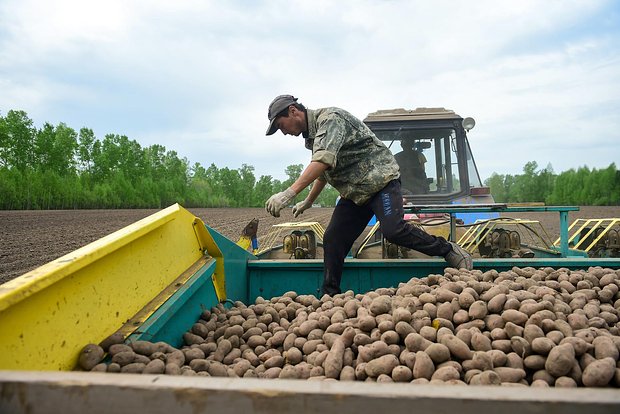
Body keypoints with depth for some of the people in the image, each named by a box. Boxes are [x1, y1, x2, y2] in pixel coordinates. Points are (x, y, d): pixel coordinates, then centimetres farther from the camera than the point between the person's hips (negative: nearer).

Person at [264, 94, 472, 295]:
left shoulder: (330, 118, -17)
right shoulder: (311, 135, 14)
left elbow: (324, 161, -34)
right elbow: (323, 173, 29)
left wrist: (289, 193, -40)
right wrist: (308, 202, 37)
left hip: (380, 179, -9)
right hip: (354, 192, 9)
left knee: (393, 230, -26)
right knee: (332, 240, 0)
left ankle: (447, 250, -6)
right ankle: (330, 296, 8)